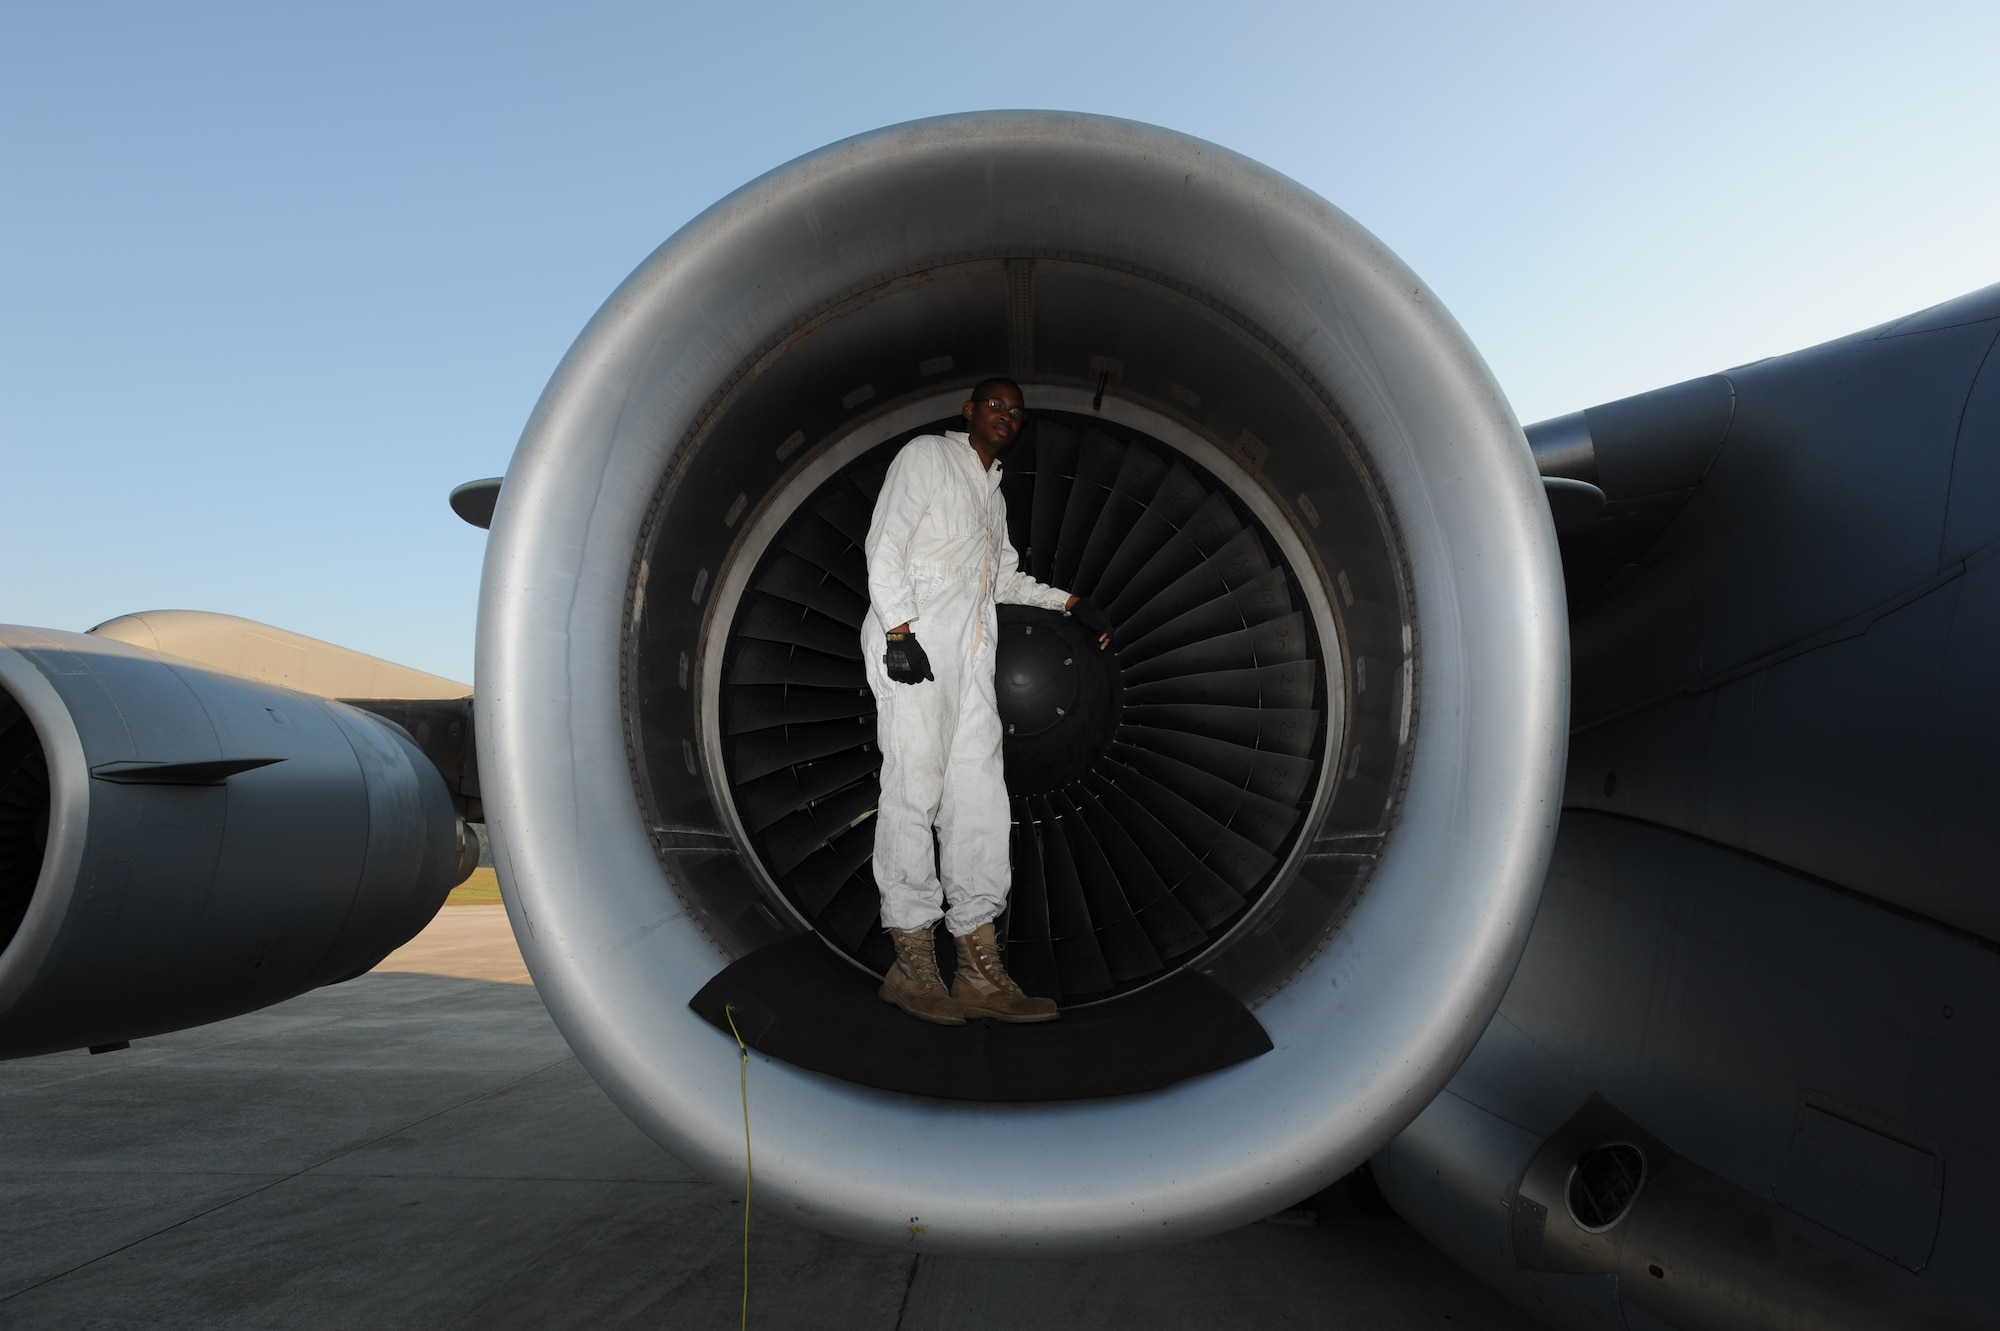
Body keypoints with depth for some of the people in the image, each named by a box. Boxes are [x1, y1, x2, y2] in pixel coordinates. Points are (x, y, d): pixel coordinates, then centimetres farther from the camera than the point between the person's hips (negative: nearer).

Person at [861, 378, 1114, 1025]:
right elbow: (884, 544, -5)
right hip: (916, 645, -7)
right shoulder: (927, 456, 7)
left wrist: (1070, 603, 23)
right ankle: (913, 963, -4)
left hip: (971, 657, 7)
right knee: (914, 792, -9)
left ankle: (980, 971, 1)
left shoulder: (991, 490, 29)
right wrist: (899, 630, -16)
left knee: (979, 801, 0)